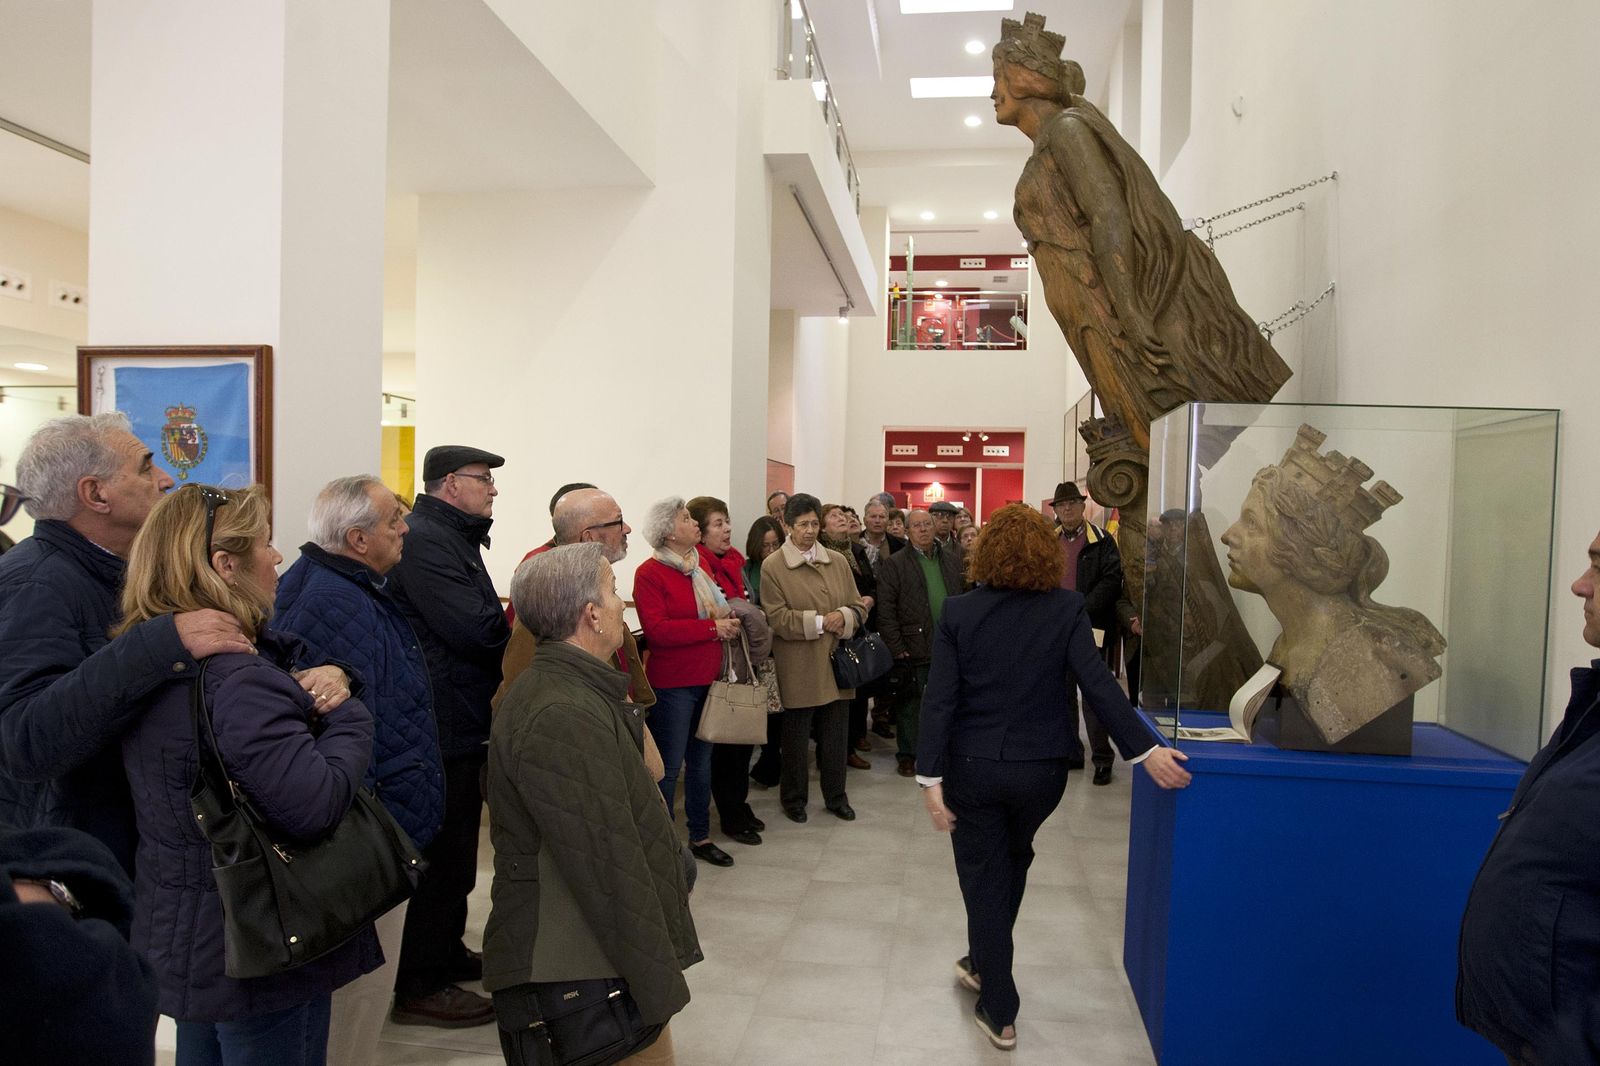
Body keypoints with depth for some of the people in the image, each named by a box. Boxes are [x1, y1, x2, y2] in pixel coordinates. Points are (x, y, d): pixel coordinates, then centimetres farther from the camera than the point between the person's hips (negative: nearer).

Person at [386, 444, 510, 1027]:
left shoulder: (453, 538, 17)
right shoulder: (424, 541, -19)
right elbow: (476, 629, -27)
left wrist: (498, 618, -2)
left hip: (458, 722, 11)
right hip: (441, 725, -11)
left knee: (455, 847, 21)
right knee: (440, 853, -1)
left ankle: (447, 950, 36)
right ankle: (420, 986, 12)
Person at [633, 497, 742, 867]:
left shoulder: (700, 568, 11)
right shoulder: (650, 573, -13)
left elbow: (720, 608, 24)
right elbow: (656, 630, -22)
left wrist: (731, 622, 1)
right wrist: (712, 627, -21)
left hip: (708, 680, 7)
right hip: (672, 684, -7)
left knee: (701, 761, 16)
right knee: (669, 767, 3)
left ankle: (700, 837, 29)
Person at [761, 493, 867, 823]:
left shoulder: (838, 561, 8)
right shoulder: (772, 566, -6)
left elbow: (859, 607, 8)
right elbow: (776, 618, -13)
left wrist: (843, 616, -14)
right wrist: (820, 622, -17)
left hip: (836, 665, 4)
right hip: (798, 669, -4)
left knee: (835, 736, 13)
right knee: (796, 737, 10)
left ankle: (836, 796, 30)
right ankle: (793, 798, 28)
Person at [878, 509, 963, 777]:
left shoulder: (951, 560, 11)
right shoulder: (895, 564, -2)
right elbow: (886, 610, -6)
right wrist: (896, 647, -11)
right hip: (913, 648, -3)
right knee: (909, 704, 6)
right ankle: (906, 755, 18)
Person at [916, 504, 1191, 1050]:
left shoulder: (958, 611, -10)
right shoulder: (1067, 609, -9)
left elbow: (939, 699, -13)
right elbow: (1098, 685, -16)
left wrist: (931, 777, -10)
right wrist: (1145, 750, -15)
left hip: (974, 768, -2)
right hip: (1040, 768, 2)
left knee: (984, 881, 12)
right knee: (1011, 863, 27)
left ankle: (999, 1014, 20)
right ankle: (984, 965, 46)